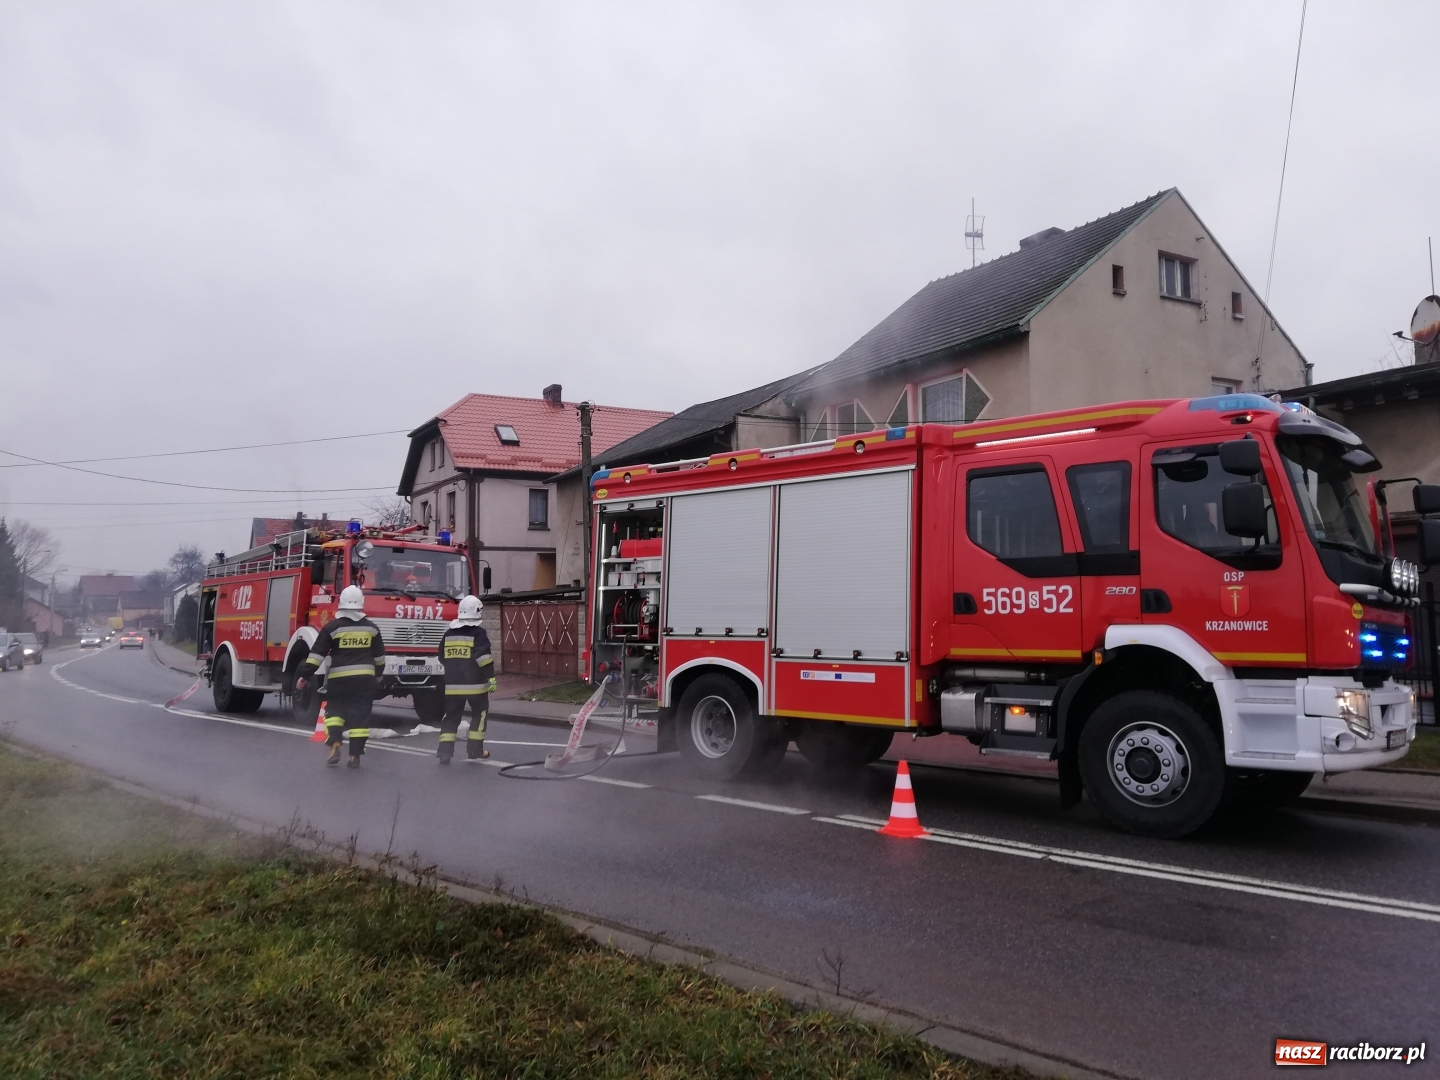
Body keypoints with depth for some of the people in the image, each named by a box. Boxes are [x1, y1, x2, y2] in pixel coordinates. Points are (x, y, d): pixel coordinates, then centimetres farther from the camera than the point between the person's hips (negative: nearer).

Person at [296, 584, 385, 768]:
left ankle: (334, 747, -5)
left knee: (334, 711, 13)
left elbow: (317, 653, -6)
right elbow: (379, 656, 15)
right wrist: (378, 675, 29)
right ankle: (355, 756, 2)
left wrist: (305, 676, -2)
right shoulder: (371, 628, 6)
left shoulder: (333, 627, -4)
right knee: (360, 715, 3)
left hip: (339, 678, -2)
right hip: (365, 677, 2)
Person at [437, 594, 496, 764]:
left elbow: (442, 658, 17)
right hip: (475, 684, -4)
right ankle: (474, 750, 11)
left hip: (452, 684, 4)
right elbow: (484, 658, -18)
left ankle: (445, 752, -2)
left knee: (451, 717, 9)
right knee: (479, 715, 12)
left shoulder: (449, 634, 8)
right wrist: (491, 678, -14)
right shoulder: (478, 634, -10)